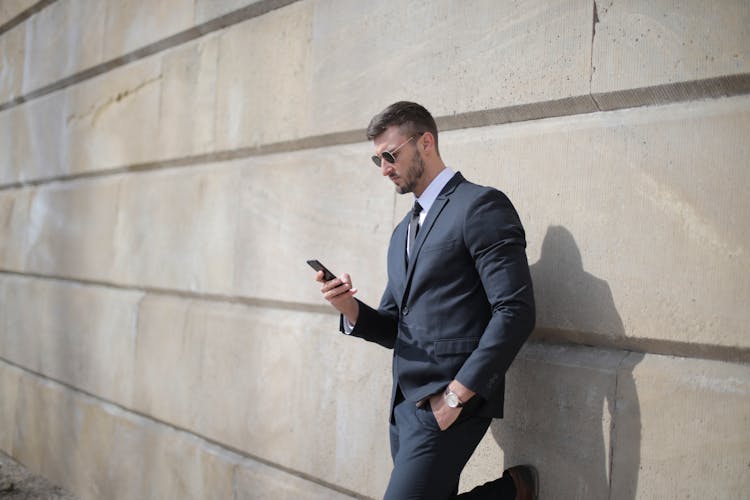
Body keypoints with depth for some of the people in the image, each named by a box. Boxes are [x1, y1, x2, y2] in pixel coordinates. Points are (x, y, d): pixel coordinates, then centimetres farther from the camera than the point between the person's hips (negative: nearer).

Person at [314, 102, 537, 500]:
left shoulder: (480, 206, -7)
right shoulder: (403, 232, 19)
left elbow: (516, 312, -14)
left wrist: (458, 395, -18)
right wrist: (351, 310, -2)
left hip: (448, 404, -8)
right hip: (405, 404, 8)